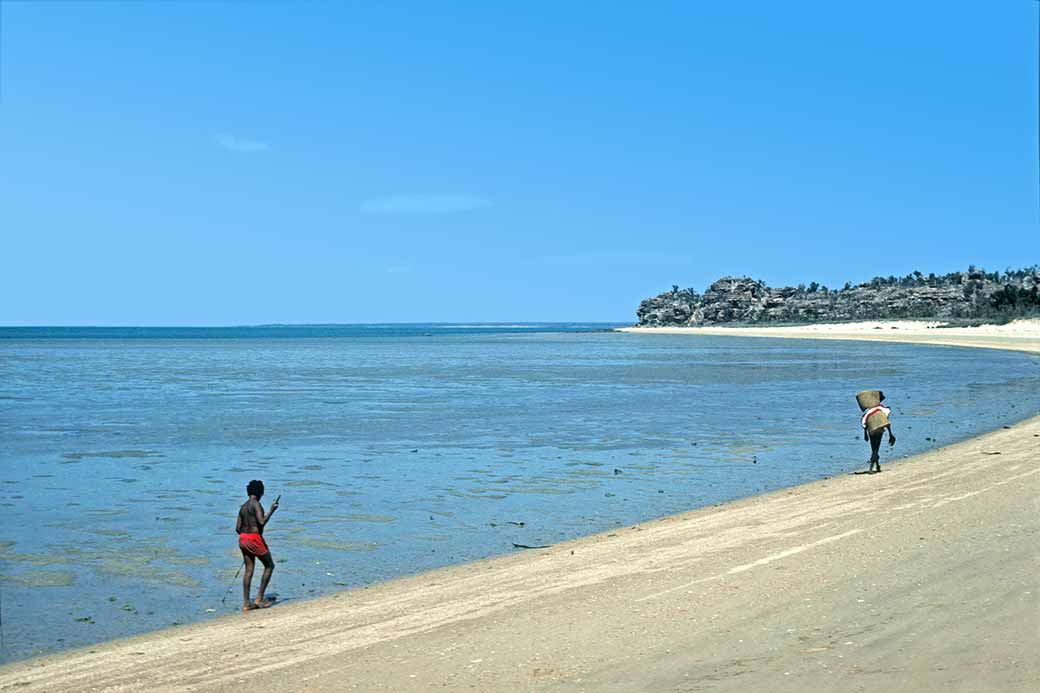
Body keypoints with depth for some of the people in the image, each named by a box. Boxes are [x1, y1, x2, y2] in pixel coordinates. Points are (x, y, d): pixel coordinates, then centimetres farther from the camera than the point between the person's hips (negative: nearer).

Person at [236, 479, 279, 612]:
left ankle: (246, 603, 9)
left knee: (249, 570, 10)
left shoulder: (243, 507, 13)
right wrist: (272, 510, -11)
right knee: (269, 566, 6)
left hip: (243, 539, 8)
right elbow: (262, 522, -23)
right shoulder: (256, 504, -12)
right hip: (255, 539, -8)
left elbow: (238, 528, 12)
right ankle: (259, 598, 3)